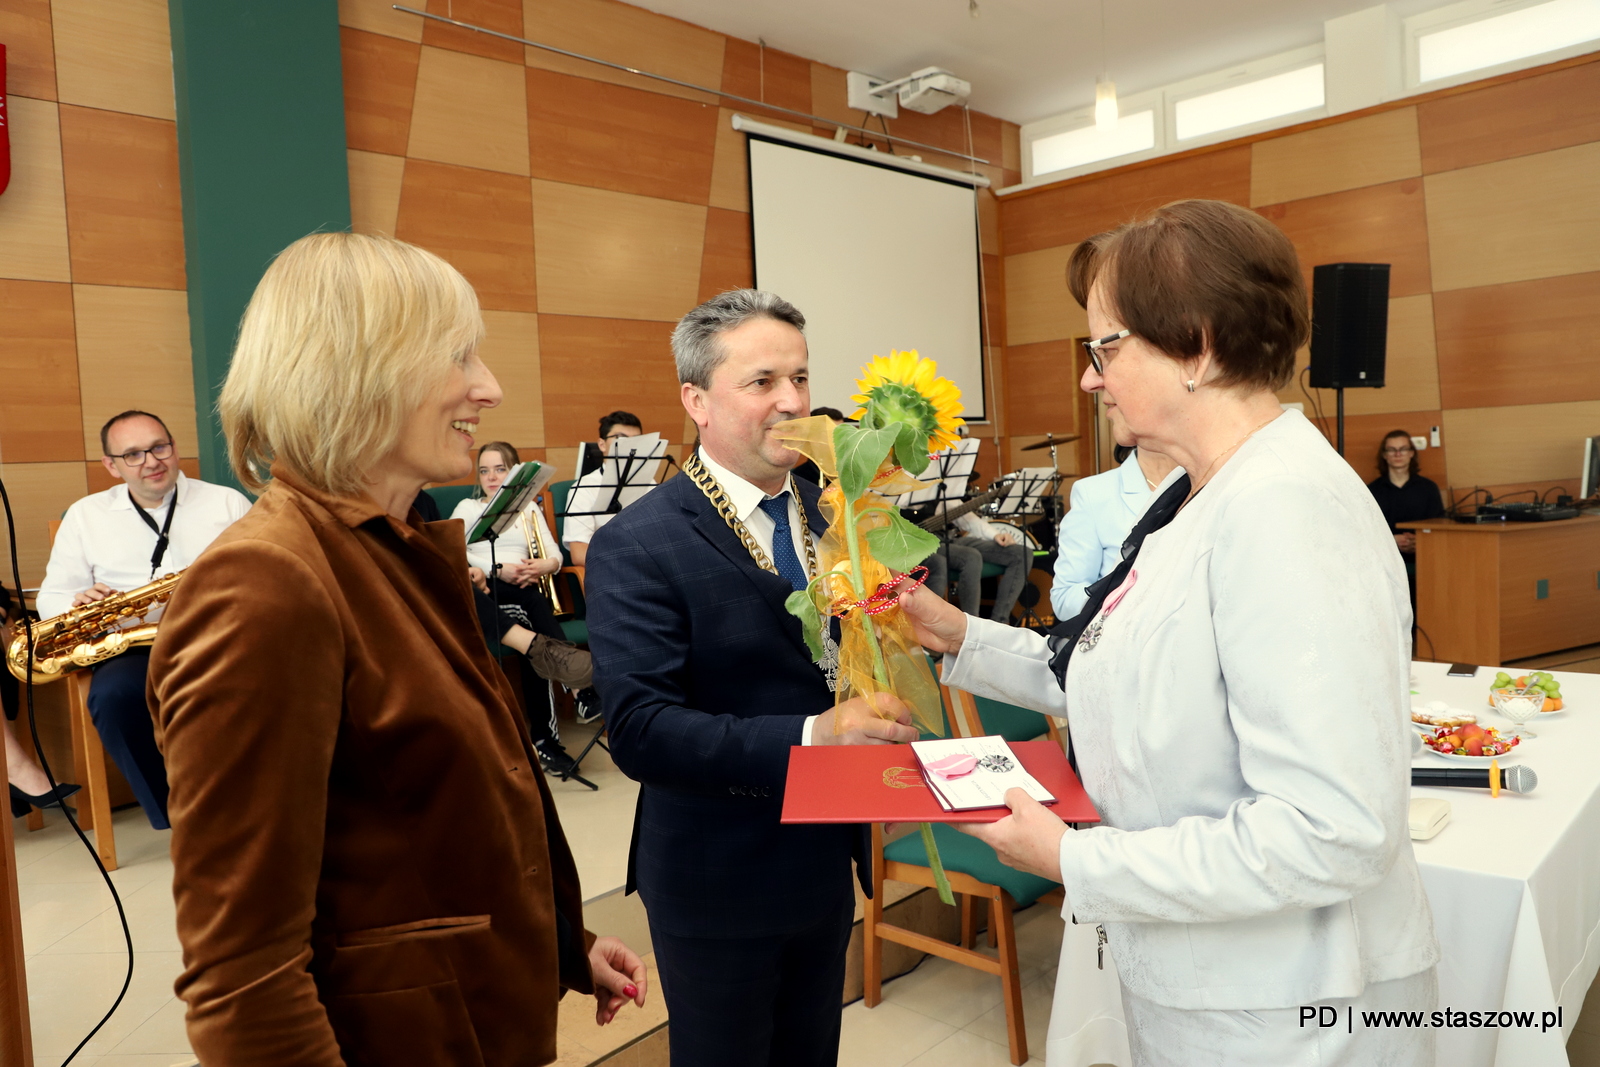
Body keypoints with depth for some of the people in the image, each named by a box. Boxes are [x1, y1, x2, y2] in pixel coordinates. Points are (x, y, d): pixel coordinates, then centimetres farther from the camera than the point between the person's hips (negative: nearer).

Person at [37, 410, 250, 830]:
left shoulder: (226, 501, 12)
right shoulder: (85, 515, 16)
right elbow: (52, 598, 15)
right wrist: (78, 605, -9)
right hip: (137, 649, 1)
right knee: (114, 696, -34)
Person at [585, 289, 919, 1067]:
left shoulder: (828, 511, 1)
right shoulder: (637, 547, -19)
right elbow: (638, 730, -26)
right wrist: (808, 737, -34)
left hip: (826, 859, 6)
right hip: (719, 885, -6)